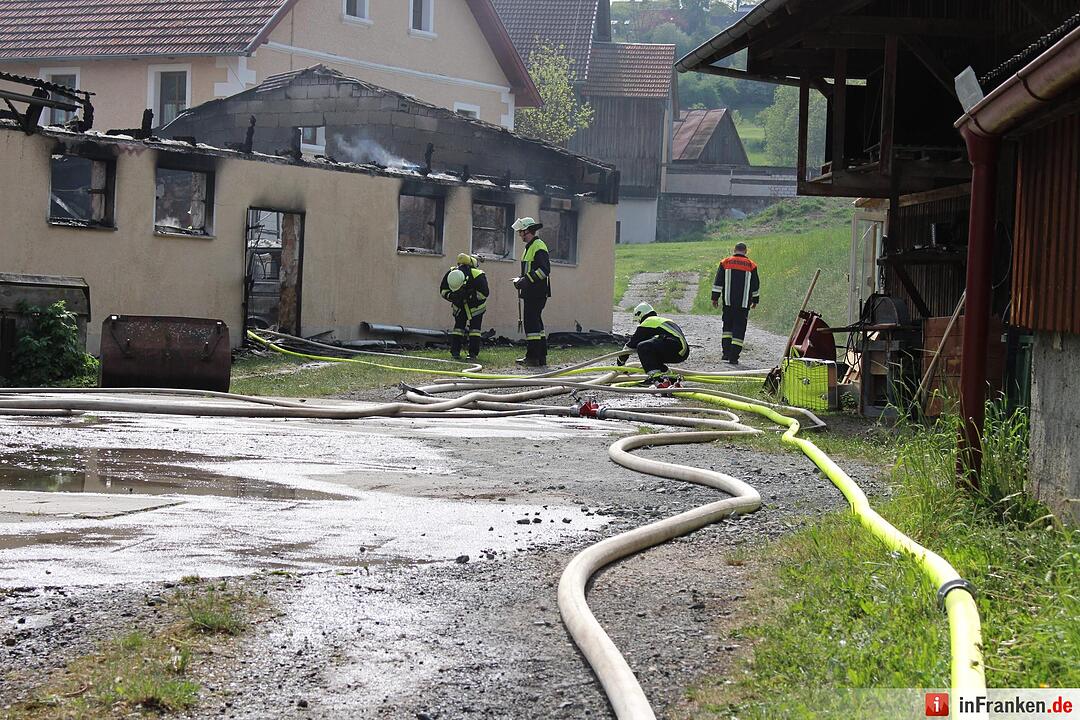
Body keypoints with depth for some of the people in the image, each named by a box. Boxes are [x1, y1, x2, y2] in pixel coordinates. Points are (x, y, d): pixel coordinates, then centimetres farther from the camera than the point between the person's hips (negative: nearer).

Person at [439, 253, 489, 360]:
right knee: (458, 325, -5)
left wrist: (470, 296, -34)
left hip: (476, 305, -3)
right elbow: (443, 291, -12)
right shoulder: (450, 274, -27)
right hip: (460, 305, 3)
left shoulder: (477, 276, -38)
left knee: (474, 326, -10)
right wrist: (453, 297, -30)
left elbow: (484, 293, -27)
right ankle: (455, 351, -3)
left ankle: (473, 353, -8)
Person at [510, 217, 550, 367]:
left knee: (531, 322, -11)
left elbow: (544, 270, -22)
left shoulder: (538, 247, -12)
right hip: (531, 292, 11)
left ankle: (533, 357, -10)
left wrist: (526, 280, -21)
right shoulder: (530, 247, 20)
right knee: (536, 323, 12)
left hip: (537, 292, -11)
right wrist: (520, 280, 11)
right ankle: (541, 356, 17)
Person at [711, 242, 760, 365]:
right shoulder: (751, 265, 3)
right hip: (744, 303, -1)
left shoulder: (725, 263, 4)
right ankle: (734, 357, -5)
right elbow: (755, 285, 8)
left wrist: (715, 298, 6)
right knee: (739, 327, 0)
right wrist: (755, 300, 19)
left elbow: (718, 282, 2)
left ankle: (726, 353, 3)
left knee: (728, 326, 14)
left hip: (728, 302, 1)